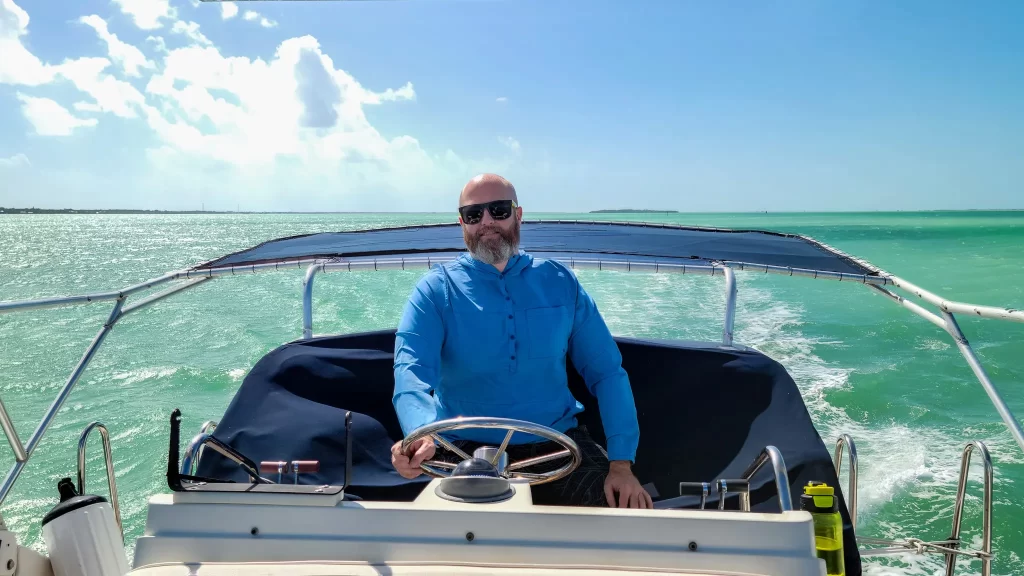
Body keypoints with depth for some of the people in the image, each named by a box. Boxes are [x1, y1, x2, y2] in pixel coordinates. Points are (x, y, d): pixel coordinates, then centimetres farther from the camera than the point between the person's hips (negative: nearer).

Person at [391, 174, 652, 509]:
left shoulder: (560, 283, 6)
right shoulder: (436, 290, -1)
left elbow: (606, 372, 4)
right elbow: (412, 370, -17)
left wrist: (621, 462, -8)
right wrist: (422, 434, -39)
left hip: (558, 444, 2)